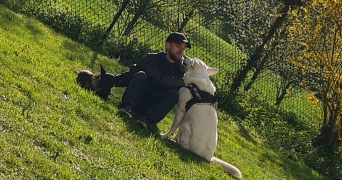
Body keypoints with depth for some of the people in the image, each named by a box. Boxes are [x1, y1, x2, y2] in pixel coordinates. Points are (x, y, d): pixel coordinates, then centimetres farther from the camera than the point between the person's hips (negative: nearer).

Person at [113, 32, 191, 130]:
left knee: (174, 94, -23)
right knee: (140, 75, -19)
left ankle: (147, 118, -43)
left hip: (155, 108, 0)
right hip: (135, 102, 0)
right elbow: (130, 74, 5)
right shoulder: (151, 59, 7)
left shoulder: (181, 71, 8)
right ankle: (127, 107, -42)